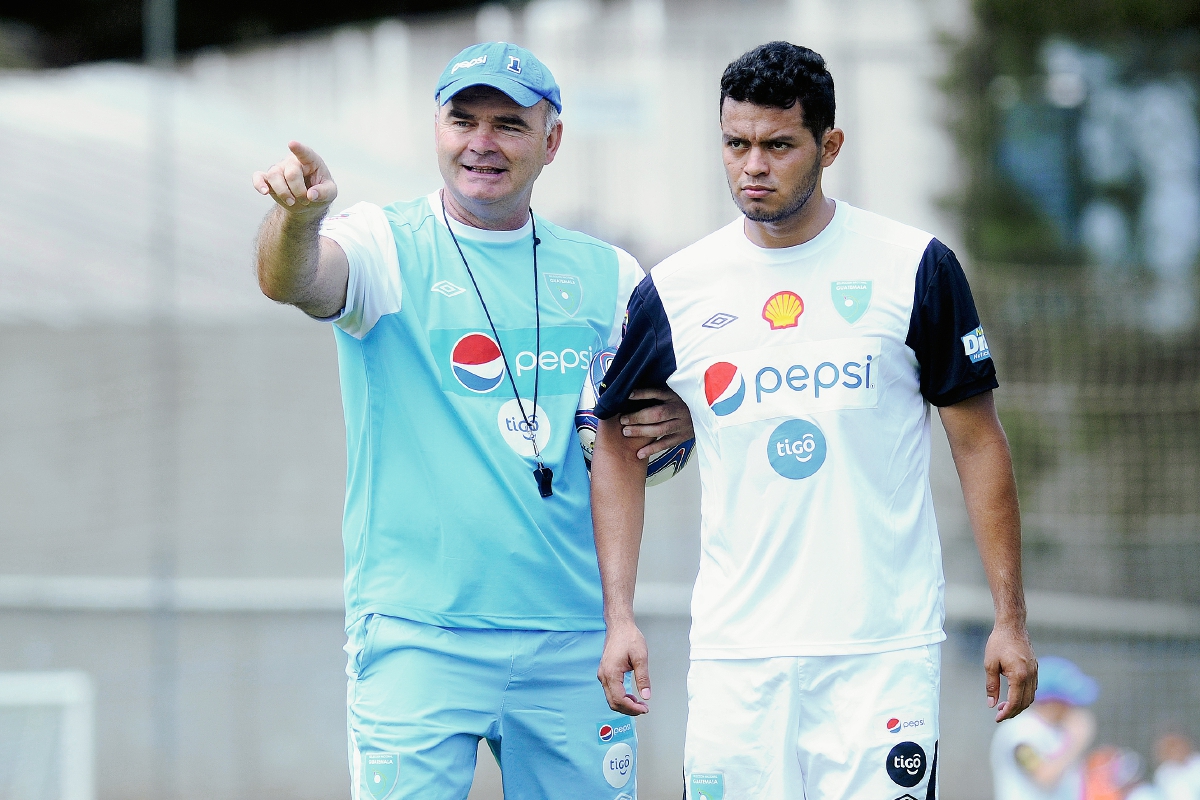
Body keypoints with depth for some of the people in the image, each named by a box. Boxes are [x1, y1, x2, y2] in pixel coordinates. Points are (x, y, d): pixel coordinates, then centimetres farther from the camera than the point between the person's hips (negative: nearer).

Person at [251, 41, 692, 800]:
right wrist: (297, 217, -46)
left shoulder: (606, 275, 11)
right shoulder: (386, 247, -1)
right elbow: (292, 281, -23)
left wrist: (683, 423, -5)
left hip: (574, 642, 4)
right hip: (418, 639, -4)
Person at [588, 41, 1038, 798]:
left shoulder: (915, 268, 0)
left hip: (885, 648, -2)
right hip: (734, 651, 2)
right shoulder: (674, 290, 4)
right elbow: (618, 447, 13)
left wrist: (1011, 619, 0)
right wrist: (619, 617, 3)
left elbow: (978, 441, 4)